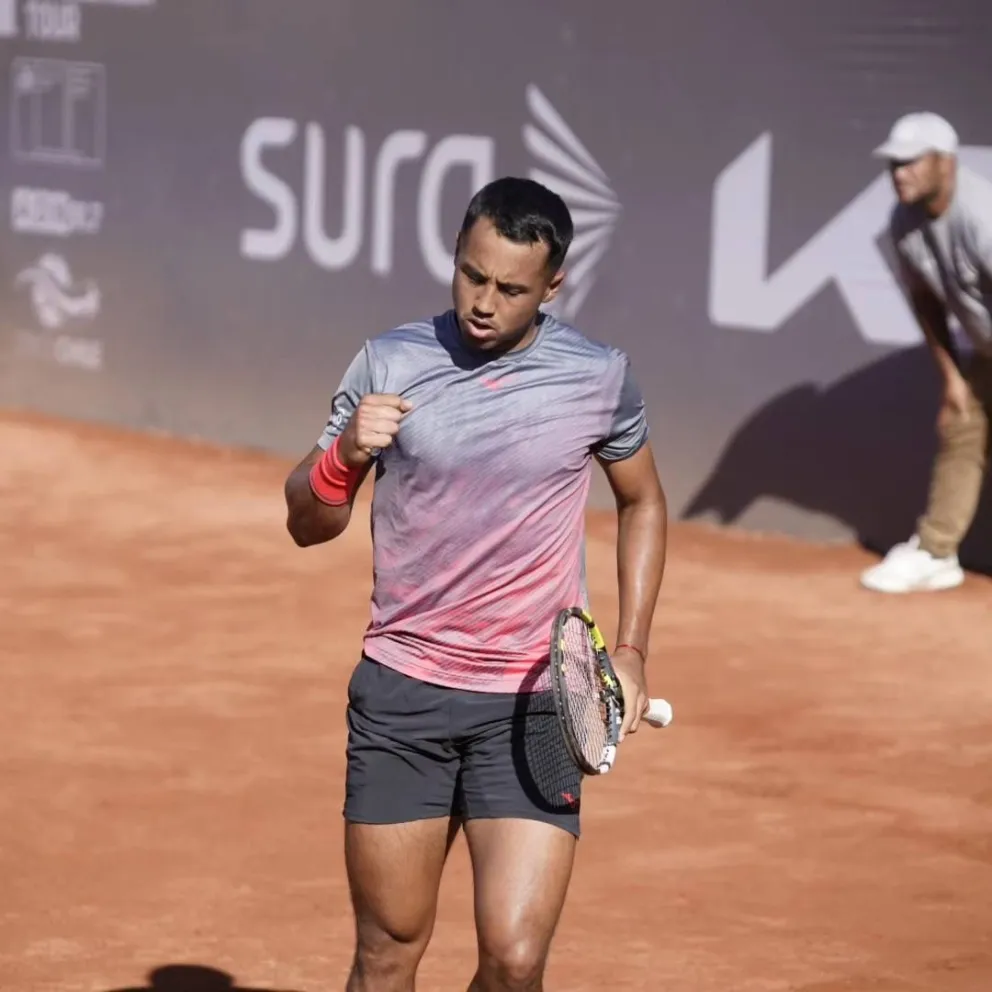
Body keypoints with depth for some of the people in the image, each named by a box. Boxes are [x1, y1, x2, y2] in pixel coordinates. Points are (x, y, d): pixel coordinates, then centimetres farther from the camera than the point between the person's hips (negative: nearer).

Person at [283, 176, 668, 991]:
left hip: (534, 708, -1)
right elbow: (308, 525, 5)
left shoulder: (599, 379, -1)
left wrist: (631, 651, 7)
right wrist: (345, 453, -17)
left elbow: (643, 502, 16)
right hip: (401, 694, 1)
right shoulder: (389, 365, -1)